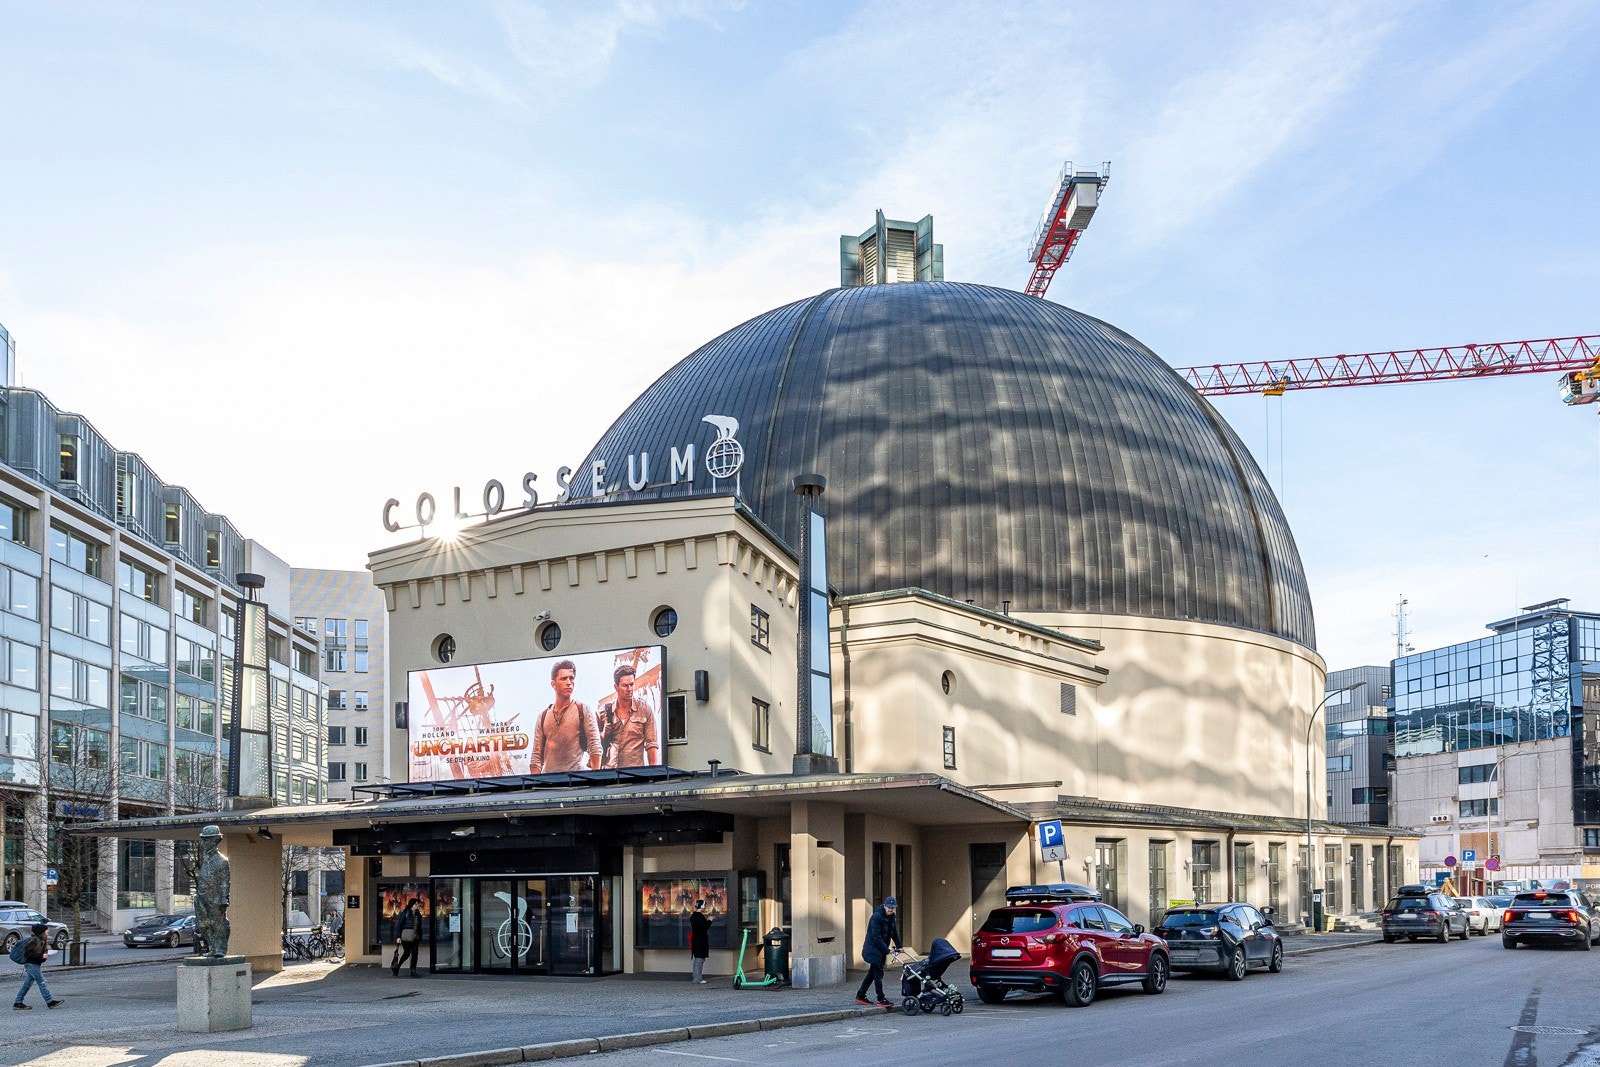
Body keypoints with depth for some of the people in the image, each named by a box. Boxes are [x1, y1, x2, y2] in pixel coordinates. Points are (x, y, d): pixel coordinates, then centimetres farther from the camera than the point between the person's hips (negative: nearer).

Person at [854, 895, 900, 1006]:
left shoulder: (891, 917, 7)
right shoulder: (876, 917, -20)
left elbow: (894, 933, 18)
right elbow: (876, 937, -23)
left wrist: (899, 946, 12)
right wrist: (887, 950, -24)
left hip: (881, 950, 9)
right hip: (873, 949, -9)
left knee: (872, 973, 12)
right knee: (878, 973, -7)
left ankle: (860, 996, 20)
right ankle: (881, 999, -1)